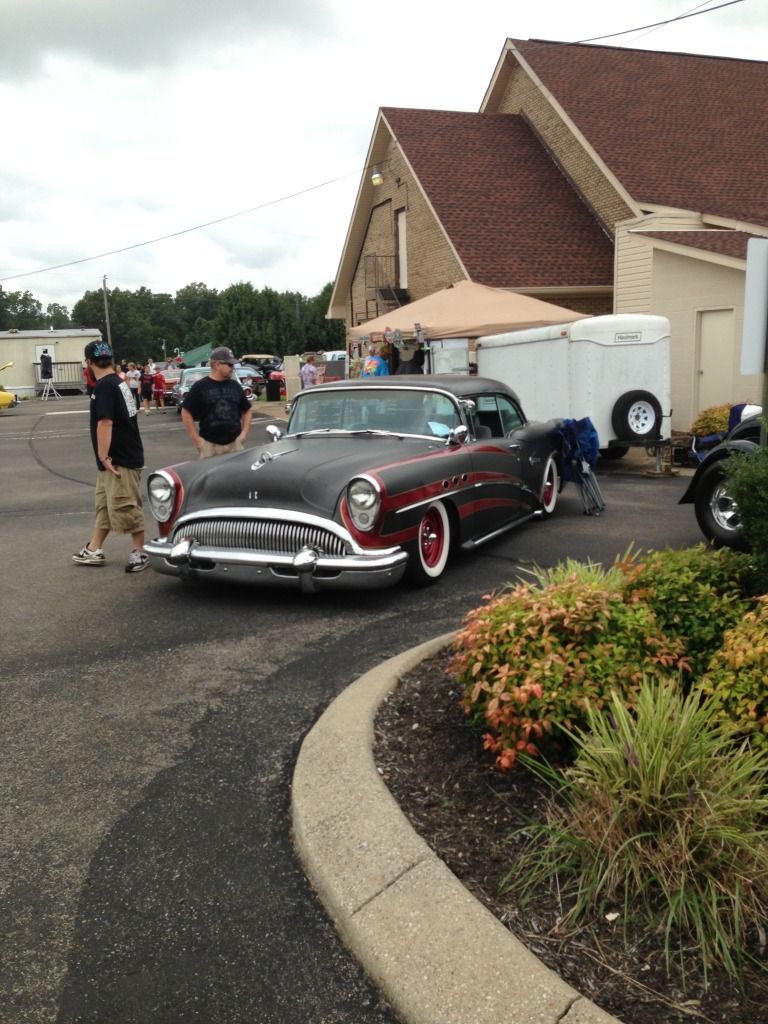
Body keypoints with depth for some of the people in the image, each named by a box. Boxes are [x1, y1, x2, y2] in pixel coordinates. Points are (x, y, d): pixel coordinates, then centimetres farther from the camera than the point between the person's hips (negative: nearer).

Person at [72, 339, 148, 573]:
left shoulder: (103, 387, -17)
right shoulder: (118, 382, 13)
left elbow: (105, 423, -25)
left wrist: (103, 457, -24)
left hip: (120, 460, -10)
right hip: (123, 456, 10)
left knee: (126, 507, -3)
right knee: (105, 504, 16)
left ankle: (140, 552, 7)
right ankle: (94, 550, 24)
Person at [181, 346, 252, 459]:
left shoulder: (235, 386, 9)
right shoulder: (200, 387, -3)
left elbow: (246, 411, 18)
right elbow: (186, 413, -1)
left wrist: (244, 432, 5)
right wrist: (196, 439, -6)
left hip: (234, 443, 4)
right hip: (209, 444, -3)